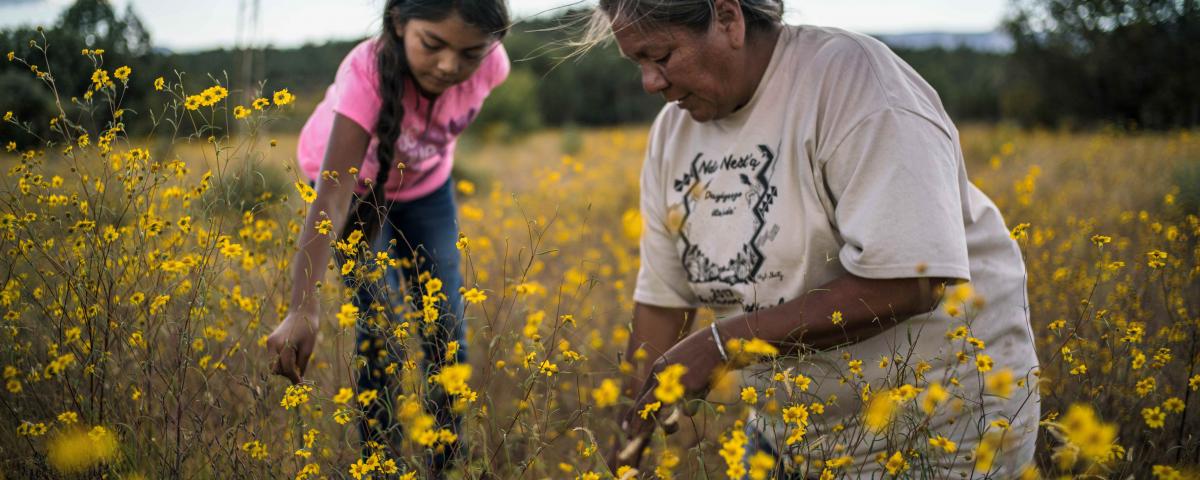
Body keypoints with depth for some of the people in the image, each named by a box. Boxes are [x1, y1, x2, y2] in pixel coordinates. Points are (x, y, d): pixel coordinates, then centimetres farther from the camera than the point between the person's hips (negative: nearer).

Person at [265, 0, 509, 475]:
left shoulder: (489, 64, -31)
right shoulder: (368, 73, -43)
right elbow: (331, 200, -50)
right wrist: (303, 310, -60)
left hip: (426, 183, 3)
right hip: (352, 181, -3)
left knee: (446, 328, 1)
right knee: (379, 326, -12)